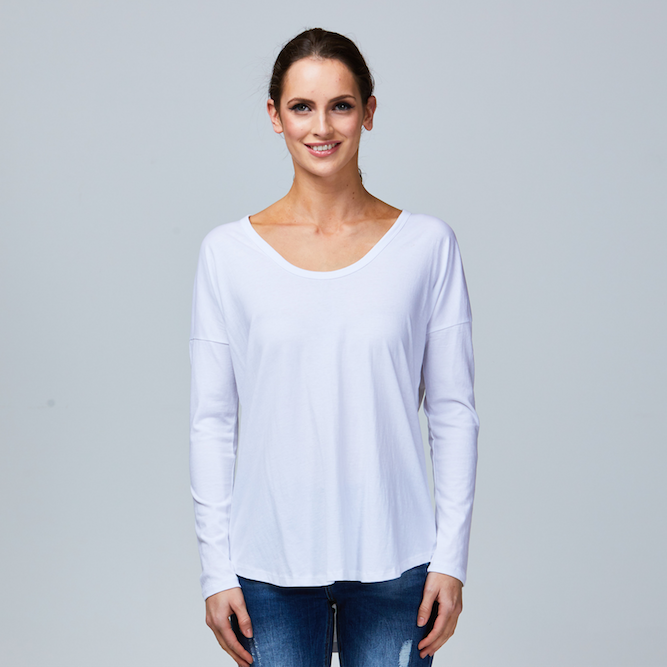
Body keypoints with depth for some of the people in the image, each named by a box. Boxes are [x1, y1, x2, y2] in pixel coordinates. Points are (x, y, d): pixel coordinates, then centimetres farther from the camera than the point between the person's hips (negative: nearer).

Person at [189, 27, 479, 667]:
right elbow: (212, 421, 2)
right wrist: (215, 569, -1)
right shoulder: (229, 252, 0)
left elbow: (453, 412, 2)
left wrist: (451, 555, -2)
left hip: (394, 561, 0)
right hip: (271, 562, 0)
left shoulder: (426, 244, 0)